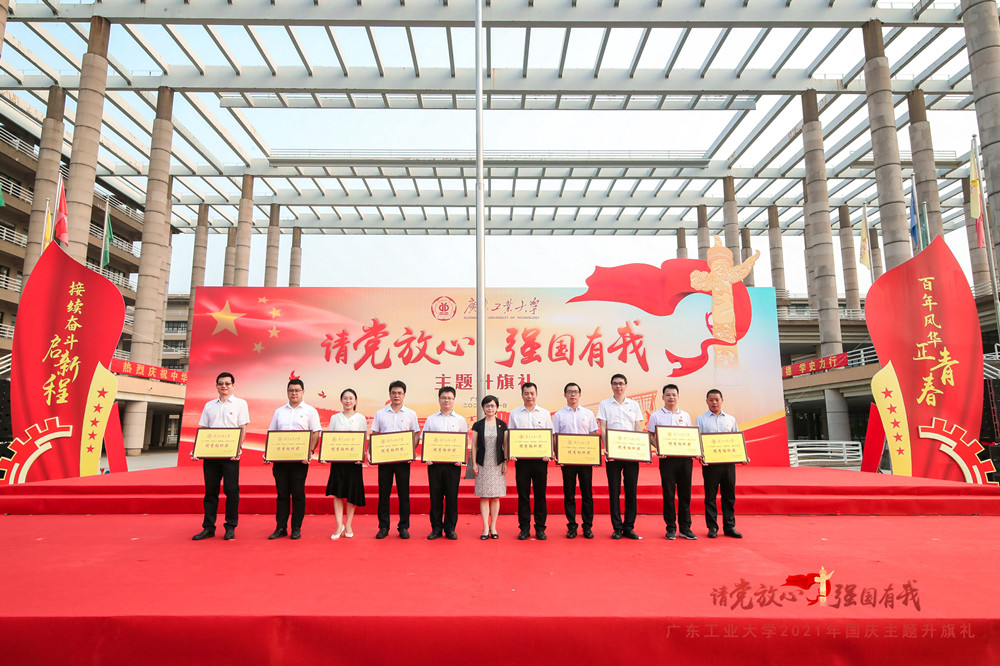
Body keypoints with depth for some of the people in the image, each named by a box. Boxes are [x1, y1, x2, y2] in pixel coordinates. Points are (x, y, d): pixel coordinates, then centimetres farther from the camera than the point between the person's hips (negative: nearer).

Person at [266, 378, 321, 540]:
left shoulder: (310, 411, 3)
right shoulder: (279, 411, 14)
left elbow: (316, 434, -3)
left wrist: (310, 451, -16)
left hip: (299, 459, -3)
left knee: (298, 494, 1)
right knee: (282, 494, 7)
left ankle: (296, 528, 10)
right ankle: (280, 528, 15)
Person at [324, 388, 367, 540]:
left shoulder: (360, 418, 5)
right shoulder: (335, 418, 9)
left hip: (354, 459, -1)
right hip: (337, 459, 1)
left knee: (352, 493, 2)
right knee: (337, 493, -3)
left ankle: (348, 525, 15)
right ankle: (339, 526, 4)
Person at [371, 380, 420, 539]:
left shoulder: (411, 414, 6)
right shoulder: (380, 413, 8)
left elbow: (416, 436, 6)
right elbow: (373, 435, 8)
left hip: (403, 458, -1)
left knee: (404, 493, 3)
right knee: (383, 492, 4)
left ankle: (404, 527, 12)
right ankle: (383, 527, 14)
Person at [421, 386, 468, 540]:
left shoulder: (460, 420, 9)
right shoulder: (431, 419, 10)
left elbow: (465, 442, 8)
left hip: (453, 463, 0)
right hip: (434, 462, 1)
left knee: (452, 496, 2)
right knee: (435, 495, 3)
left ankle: (450, 528, 12)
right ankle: (436, 528, 14)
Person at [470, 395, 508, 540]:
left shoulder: (502, 424, 6)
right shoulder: (478, 425, 4)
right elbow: (474, 445, 4)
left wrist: (506, 462, 0)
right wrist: (474, 464, -2)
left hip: (497, 464, 1)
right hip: (483, 464, 0)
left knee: (495, 496, 4)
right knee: (484, 496, 1)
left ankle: (493, 527, 15)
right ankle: (485, 528, 7)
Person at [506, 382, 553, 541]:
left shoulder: (545, 413, 8)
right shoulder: (514, 414, 8)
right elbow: (509, 436, 8)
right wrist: (510, 453, -7)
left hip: (540, 459, 0)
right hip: (521, 459, 0)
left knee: (540, 494, 4)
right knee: (523, 494, 4)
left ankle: (540, 528, 14)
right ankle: (524, 528, 13)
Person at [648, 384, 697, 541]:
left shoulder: (685, 415, 13)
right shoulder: (656, 416, 4)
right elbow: (651, 436, 4)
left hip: (685, 457, 3)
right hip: (667, 458, -2)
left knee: (685, 493, 5)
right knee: (668, 493, 1)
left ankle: (685, 528, 15)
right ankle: (671, 528, 11)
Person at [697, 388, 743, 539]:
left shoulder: (731, 419, 15)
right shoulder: (701, 419, 8)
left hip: (728, 461, 2)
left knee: (729, 495, 4)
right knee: (710, 495, 1)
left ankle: (729, 526, 13)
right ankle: (712, 527, 9)